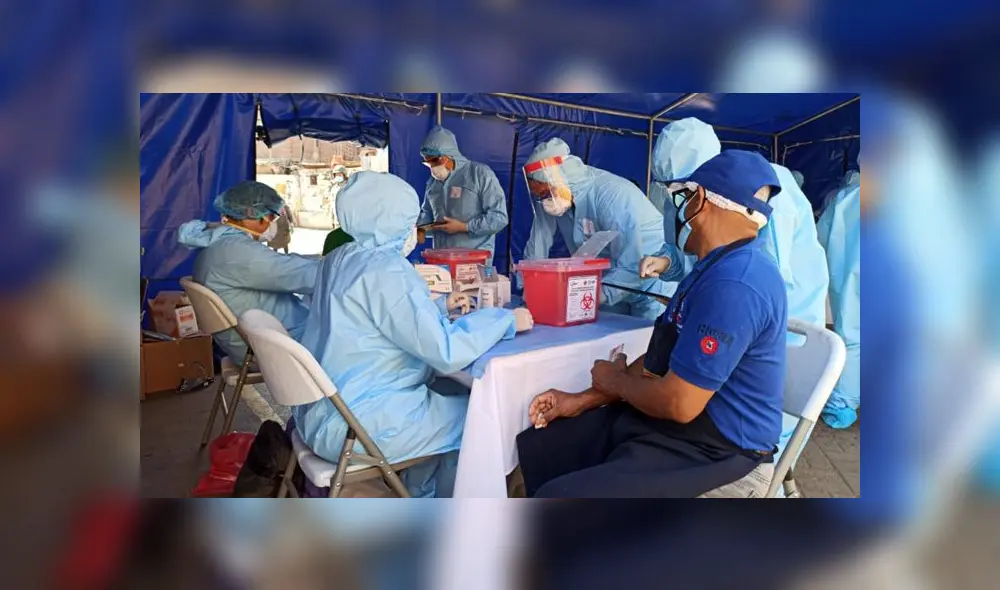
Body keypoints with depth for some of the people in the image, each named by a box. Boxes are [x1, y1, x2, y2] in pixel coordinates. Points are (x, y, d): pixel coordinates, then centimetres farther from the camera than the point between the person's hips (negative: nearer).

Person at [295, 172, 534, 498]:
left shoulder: (341, 258, 5)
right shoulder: (385, 272, -24)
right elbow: (446, 352, -27)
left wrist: (439, 305, 18)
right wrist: (507, 319, -13)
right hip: (353, 424, -10)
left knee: (443, 399, 25)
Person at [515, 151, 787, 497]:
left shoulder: (734, 284, -26)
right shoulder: (718, 269, 12)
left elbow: (679, 404, -27)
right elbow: (659, 360, 15)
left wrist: (614, 382, -6)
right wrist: (583, 400, 7)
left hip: (710, 450, -10)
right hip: (658, 421, 10)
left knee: (557, 493, -26)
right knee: (533, 448, 6)